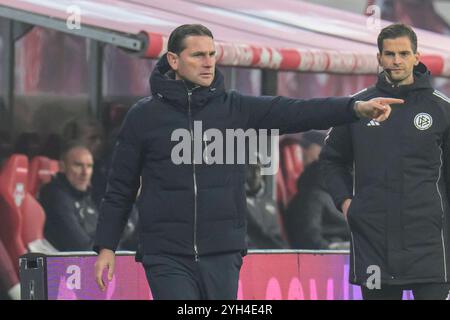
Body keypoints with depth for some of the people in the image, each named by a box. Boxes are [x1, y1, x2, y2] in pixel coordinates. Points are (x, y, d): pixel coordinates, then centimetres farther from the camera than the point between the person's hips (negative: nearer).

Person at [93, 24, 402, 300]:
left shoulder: (235, 108, 4)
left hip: (222, 256, 2)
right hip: (167, 256, -2)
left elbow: (295, 111, -8)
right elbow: (120, 188, 6)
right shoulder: (145, 116, 1)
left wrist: (356, 107, -22)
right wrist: (106, 246, 2)